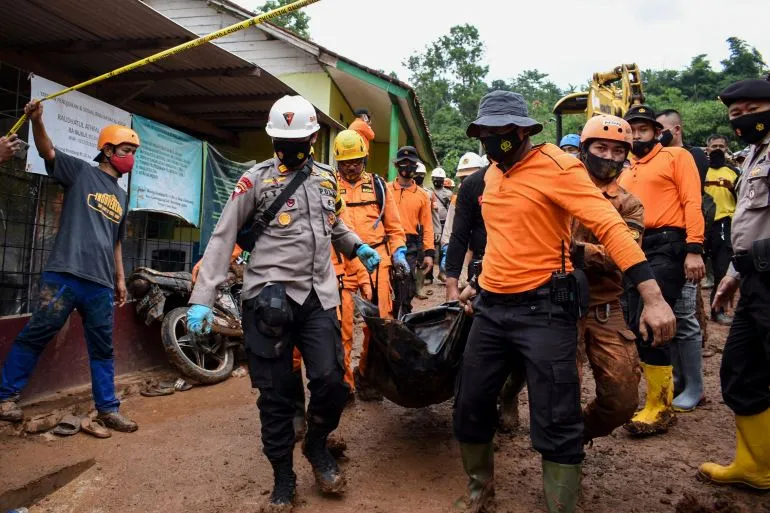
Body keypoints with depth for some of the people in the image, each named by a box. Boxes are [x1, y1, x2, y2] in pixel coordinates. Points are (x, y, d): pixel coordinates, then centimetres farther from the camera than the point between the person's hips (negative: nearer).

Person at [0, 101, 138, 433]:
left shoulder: (121, 197, 21)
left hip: (101, 284, 5)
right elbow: (47, 151, -11)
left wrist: (120, 278, 21)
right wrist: (36, 121, -30)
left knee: (103, 348, 8)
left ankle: (108, 409, 16)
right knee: (35, 335, 2)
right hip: (65, 275, -5)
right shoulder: (81, 172, 5)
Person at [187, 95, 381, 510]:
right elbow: (223, 238, -3)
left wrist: (358, 247, 10)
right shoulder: (257, 179, 0)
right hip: (269, 296, -3)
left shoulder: (326, 178, 14)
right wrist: (203, 297, -11)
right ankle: (283, 477, 23)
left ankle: (317, 445, 27)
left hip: (318, 295, 3)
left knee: (331, 382, -4)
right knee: (276, 393, 4)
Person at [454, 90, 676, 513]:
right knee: (470, 407, 13)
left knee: (555, 424, -2)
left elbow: (610, 226, -19)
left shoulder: (557, 166, -11)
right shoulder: (492, 173, 12)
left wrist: (652, 295, -28)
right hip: (491, 308, 7)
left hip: (542, 309, -7)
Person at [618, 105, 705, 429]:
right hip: (637, 249, 7)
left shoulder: (676, 156, 4)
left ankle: (660, 407, -4)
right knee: (637, 325, 7)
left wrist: (694, 250, -16)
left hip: (668, 245, -7)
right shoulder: (626, 174, 21)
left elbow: (692, 202, -6)